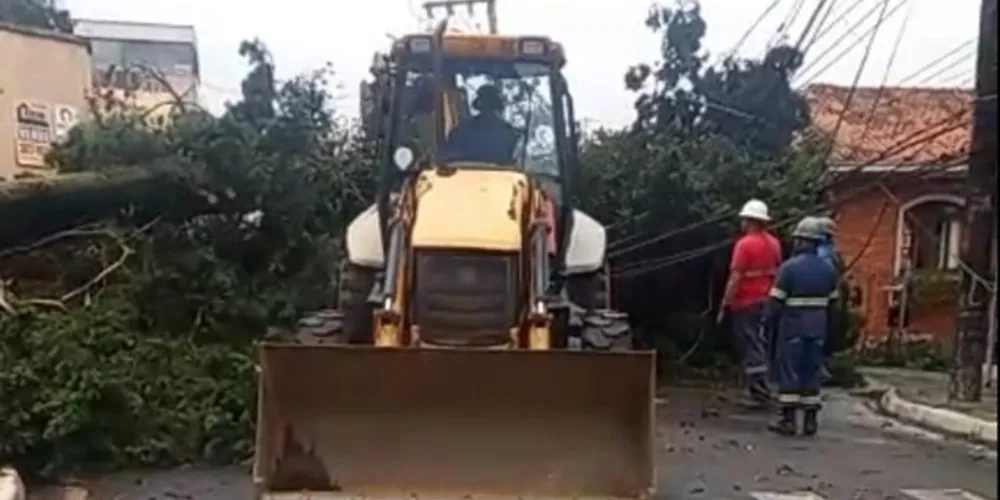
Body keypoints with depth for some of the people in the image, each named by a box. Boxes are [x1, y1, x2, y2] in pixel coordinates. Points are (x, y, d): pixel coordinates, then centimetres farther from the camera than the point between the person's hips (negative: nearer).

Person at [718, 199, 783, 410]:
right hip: (766, 302, 7)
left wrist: (724, 305, -14)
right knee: (761, 346, 15)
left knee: (751, 348, -3)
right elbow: (777, 273, 12)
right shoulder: (773, 243, 7)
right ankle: (760, 389, 22)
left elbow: (735, 278, -18)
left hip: (747, 303, -7)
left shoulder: (744, 244, -15)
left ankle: (757, 394, -1)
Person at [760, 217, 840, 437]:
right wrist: (827, 326, 20)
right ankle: (810, 419, 12)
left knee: (789, 370, -1)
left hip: (792, 325, -5)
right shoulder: (828, 269, 8)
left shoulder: (789, 267, -12)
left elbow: (776, 300, -13)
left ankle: (788, 419, -1)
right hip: (818, 327, 5)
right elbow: (832, 302, 12)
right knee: (812, 370, 10)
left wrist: (767, 322, -3)